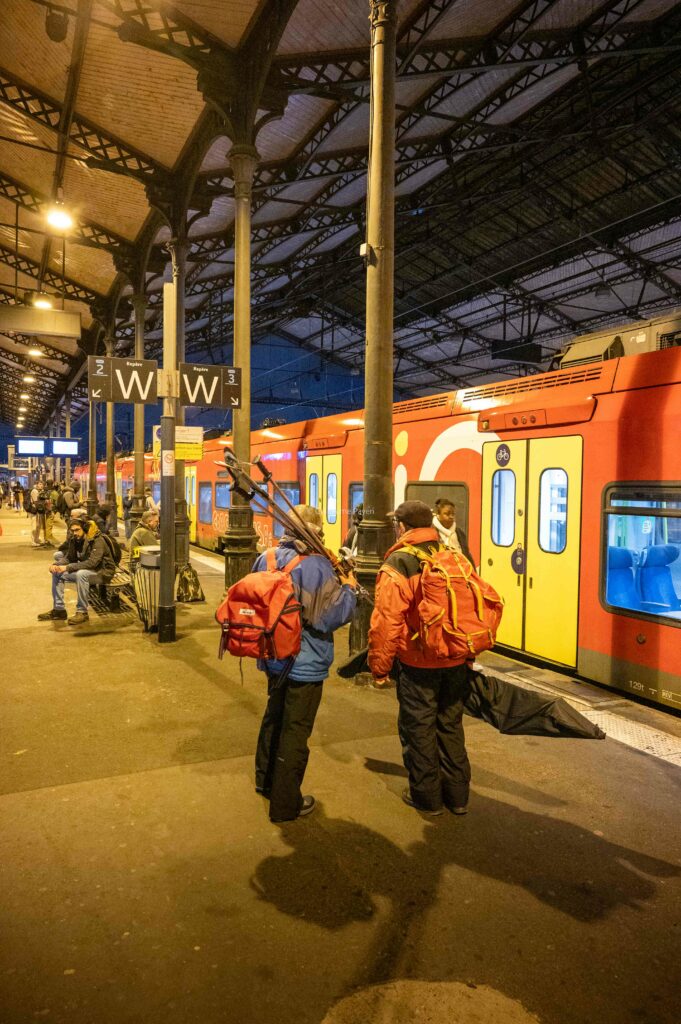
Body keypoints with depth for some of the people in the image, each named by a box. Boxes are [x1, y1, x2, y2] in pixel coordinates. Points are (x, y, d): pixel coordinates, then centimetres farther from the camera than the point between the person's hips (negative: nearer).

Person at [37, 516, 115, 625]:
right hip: (85, 569, 8)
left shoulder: (97, 540, -22)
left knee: (81, 573, -37)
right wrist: (55, 565, -14)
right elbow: (69, 558, 9)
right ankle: (59, 609, 6)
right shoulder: (75, 540, 1)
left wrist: (68, 567, -35)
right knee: (57, 573, 0)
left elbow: (92, 562, -33)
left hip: (102, 572, -8)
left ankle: (82, 612, -26)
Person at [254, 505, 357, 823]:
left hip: (273, 657, 7)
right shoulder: (317, 567, -23)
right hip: (305, 663, -7)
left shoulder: (266, 559, -1)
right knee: (295, 731, 7)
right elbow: (334, 615, -20)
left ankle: (266, 779, 45)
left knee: (274, 717, 26)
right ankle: (285, 803, 20)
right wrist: (349, 588, -2)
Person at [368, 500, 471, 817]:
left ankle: (426, 796, 23)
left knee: (418, 729, 11)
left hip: (418, 665, -6)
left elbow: (385, 624, -17)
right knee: (451, 725, 19)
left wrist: (379, 668, -6)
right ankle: (457, 795, 29)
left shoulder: (396, 566, -14)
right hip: (456, 663, 6)